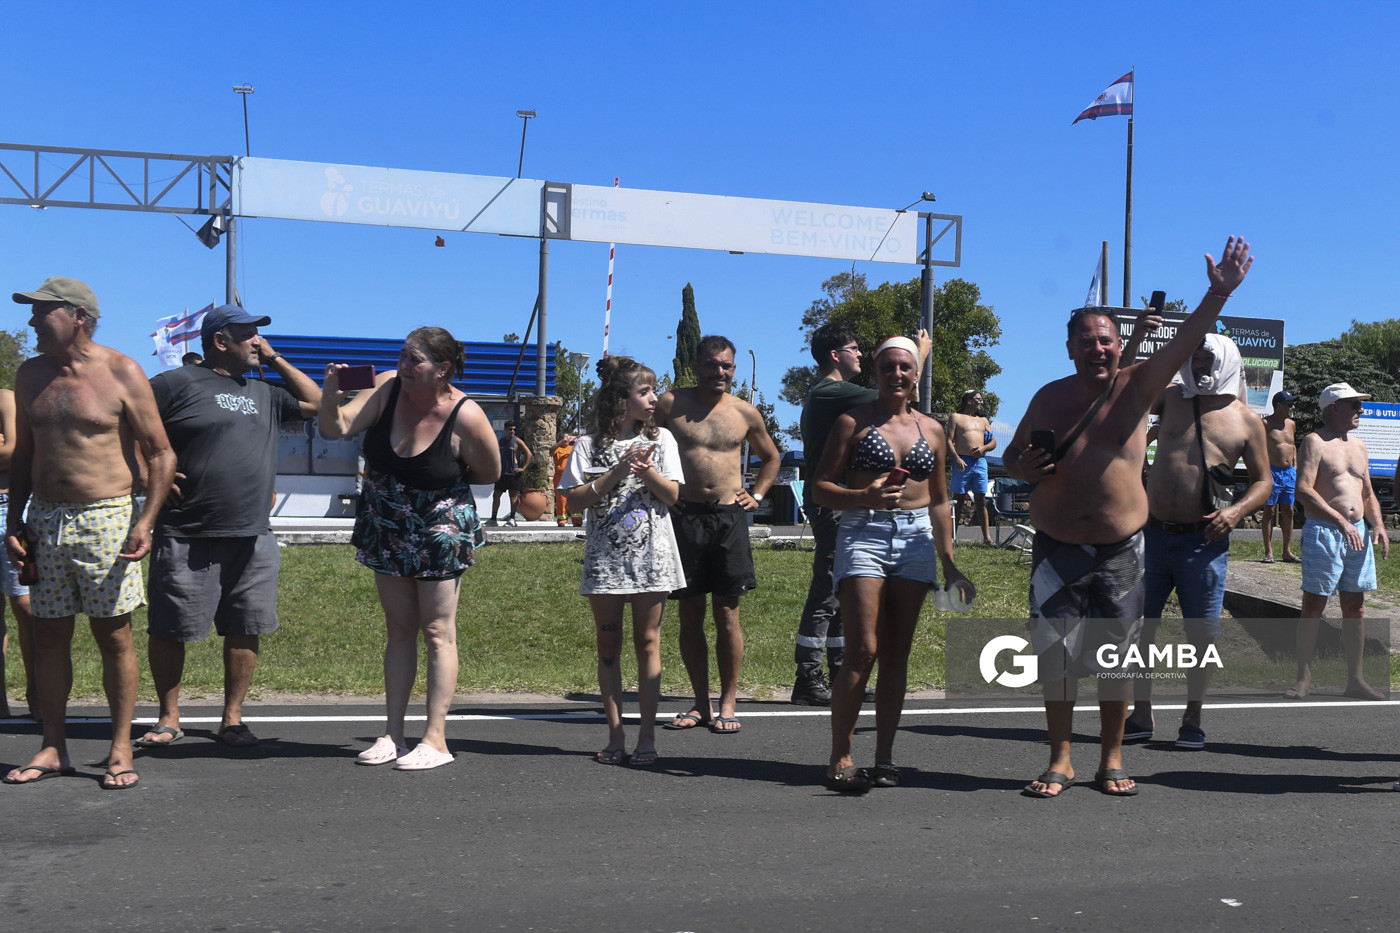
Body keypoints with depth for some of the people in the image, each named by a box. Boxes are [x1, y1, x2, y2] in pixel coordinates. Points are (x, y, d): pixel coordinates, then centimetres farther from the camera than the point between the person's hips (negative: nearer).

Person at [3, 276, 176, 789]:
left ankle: (120, 749, 8)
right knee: (49, 634, 8)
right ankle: (54, 748, 19)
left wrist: (145, 522, -14)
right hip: (45, 520, 5)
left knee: (113, 635, 0)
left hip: (106, 519, -5)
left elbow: (160, 453, -5)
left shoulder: (121, 373, -5)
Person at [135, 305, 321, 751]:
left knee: (245, 630, 6)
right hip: (187, 537, -5)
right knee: (169, 630, 3)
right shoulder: (175, 383, -1)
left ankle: (232, 718, 17)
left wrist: (275, 358, 17)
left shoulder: (263, 393, 18)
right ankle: (169, 719, 18)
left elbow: (315, 403, 22)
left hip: (253, 537, 5)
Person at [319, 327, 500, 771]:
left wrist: (442, 483, -2)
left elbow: (490, 474, -5)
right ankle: (394, 735, 17)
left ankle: (435, 739, 4)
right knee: (399, 630, 10)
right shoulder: (388, 389, -8)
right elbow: (337, 427, -11)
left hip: (440, 531, -5)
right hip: (387, 531, 5)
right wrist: (330, 393, -29)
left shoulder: (466, 416, -19)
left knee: (438, 632, -1)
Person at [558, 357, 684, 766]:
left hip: (650, 555, 0)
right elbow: (576, 497, -4)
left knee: (647, 643, 1)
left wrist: (646, 470, -14)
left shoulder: (661, 438, 8)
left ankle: (647, 736, 6)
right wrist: (617, 473, -13)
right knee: (609, 645, 5)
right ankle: (616, 736, 13)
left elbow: (672, 495, 3)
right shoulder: (590, 444, 4)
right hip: (605, 558, 0)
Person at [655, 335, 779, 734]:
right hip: (684, 517, 0)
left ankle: (727, 705, 9)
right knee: (690, 614, 5)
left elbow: (770, 457, 24)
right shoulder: (670, 404, 2)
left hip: (730, 518, 1)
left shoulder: (745, 413, 8)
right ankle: (701, 704, 15)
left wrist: (756, 495, 12)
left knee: (727, 614, 0)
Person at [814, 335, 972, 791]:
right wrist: (865, 496, -18)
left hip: (915, 540, 4)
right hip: (863, 536, -4)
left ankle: (885, 758, 13)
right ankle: (840, 758, -4)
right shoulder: (853, 422, 3)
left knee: (897, 654, 5)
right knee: (862, 651, -12)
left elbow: (938, 501, 19)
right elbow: (822, 488, 0)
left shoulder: (932, 430, 14)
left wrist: (949, 563, 16)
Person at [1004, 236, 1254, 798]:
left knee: (1118, 656, 6)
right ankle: (1060, 760, 16)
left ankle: (1111, 759, 22)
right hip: (1056, 549, 1)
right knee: (1054, 656, 2)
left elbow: (1184, 342, -13)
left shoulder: (1136, 387, 1)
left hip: (1121, 549, -1)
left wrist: (1219, 293, -28)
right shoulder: (1049, 398, 5)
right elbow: (1011, 457, 13)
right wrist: (1024, 468, -10)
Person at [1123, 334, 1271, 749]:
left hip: (1203, 540, -2)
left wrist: (1237, 510, -11)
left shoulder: (1246, 419, 4)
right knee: (1137, 624, 3)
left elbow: (1263, 480, 8)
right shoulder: (1170, 398, 8)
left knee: (1202, 632, 3)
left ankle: (1192, 718, 19)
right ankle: (1141, 716, 16)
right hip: (1153, 532, 2)